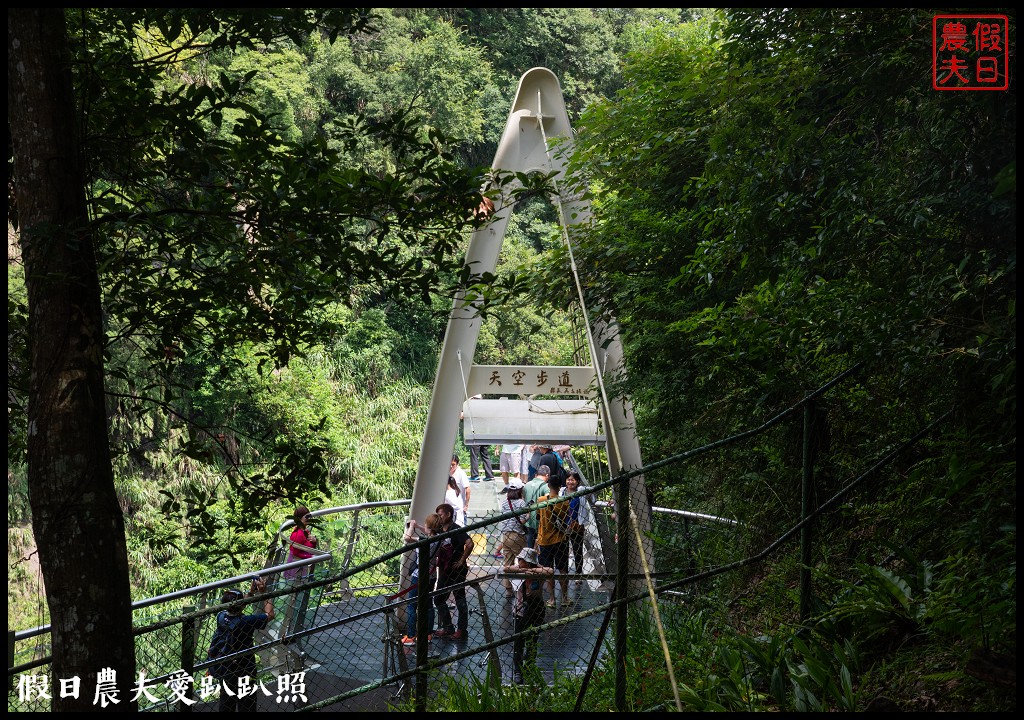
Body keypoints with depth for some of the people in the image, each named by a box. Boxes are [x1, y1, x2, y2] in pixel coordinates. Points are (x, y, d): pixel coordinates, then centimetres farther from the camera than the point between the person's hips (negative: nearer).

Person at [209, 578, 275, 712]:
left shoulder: (221, 617, -13)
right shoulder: (246, 622, -28)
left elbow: (236, 608, 11)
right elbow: (269, 614, -12)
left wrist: (252, 591, 6)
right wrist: (263, 591, -9)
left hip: (224, 670, 6)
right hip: (243, 671, -6)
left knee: (226, 706, 21)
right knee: (247, 706, 11)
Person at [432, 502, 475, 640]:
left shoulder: (457, 530, -15)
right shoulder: (440, 531, 10)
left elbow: (470, 544, -28)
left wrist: (461, 561, -22)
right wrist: (438, 561, 8)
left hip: (457, 571, -9)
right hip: (444, 571, 9)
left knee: (460, 600, 2)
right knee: (438, 599, 12)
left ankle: (462, 630, 11)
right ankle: (447, 628, 23)